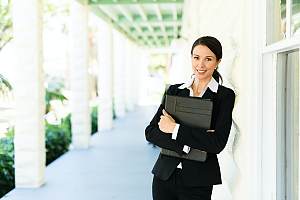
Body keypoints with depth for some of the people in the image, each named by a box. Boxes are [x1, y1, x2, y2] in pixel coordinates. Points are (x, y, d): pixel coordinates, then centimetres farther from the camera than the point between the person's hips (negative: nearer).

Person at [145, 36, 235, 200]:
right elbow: (150, 132, -3)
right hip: (164, 174, 3)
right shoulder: (174, 91, 5)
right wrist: (184, 146, -17)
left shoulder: (225, 96, -5)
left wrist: (175, 129, -13)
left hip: (197, 182, -3)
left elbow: (218, 143, -16)